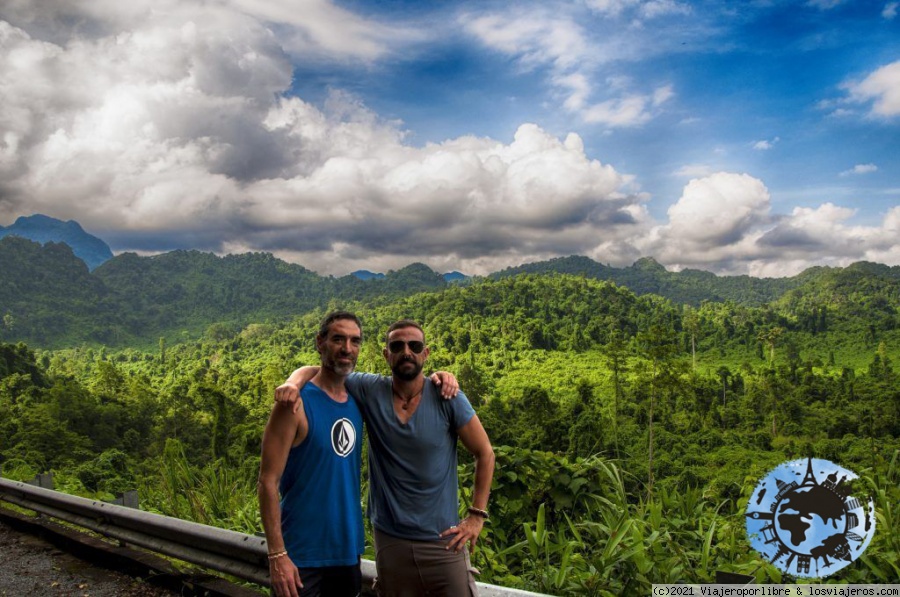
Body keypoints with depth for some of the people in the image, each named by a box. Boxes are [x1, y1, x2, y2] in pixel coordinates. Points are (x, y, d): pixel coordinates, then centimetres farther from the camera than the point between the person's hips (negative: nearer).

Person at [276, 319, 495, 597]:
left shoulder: (447, 398, -9)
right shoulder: (370, 391, -5)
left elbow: (485, 453, -2)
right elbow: (314, 370, 1)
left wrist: (477, 515, -6)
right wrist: (293, 383, -21)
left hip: (443, 541, -1)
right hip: (390, 542, 1)